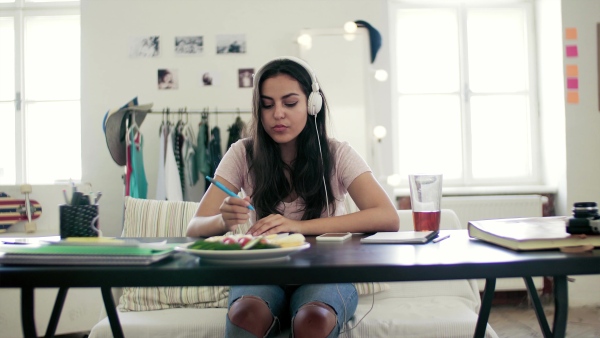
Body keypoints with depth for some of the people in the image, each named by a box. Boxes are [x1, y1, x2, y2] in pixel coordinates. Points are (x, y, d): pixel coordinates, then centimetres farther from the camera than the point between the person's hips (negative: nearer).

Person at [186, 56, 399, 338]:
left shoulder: (337, 154, -4)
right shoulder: (242, 154, -1)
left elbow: (388, 218, -18)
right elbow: (194, 228, -6)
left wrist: (299, 226, -28)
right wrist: (224, 220, -32)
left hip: (324, 273, 0)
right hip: (262, 272, 1)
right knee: (246, 314, -33)